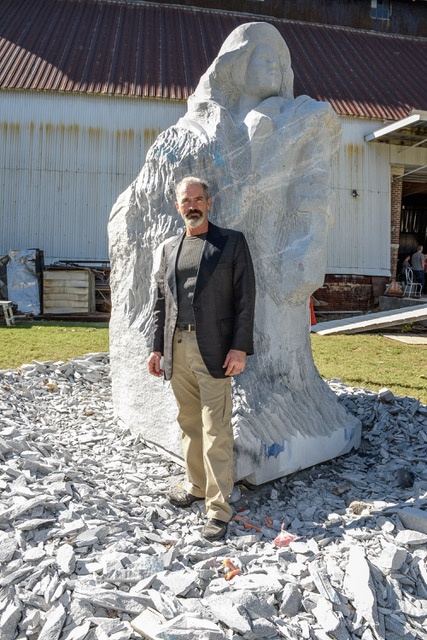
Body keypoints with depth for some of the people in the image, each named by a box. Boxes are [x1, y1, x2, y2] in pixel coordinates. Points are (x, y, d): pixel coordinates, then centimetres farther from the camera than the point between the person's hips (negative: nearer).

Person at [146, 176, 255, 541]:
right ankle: (197, 486, 32)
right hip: (177, 348, 5)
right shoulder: (169, 248, 17)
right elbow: (162, 302, 18)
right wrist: (158, 347, 12)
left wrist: (240, 347, -12)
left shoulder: (232, 242, 2)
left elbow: (246, 297, -3)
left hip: (213, 349, -5)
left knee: (215, 430, -5)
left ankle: (218, 508, 4)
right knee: (189, 424, 15)